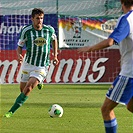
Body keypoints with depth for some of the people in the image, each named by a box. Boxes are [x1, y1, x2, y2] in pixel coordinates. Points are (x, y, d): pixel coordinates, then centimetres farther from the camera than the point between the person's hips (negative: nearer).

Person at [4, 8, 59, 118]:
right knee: (23, 89, 11)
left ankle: (11, 111, -16)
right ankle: (37, 83, 46)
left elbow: (54, 40, 17)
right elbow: (20, 46, 1)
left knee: (28, 89, -18)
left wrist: (55, 56, 10)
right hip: (28, 64, 2)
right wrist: (19, 55, -21)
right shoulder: (26, 30, -8)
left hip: (42, 67, -2)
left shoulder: (49, 30, -6)